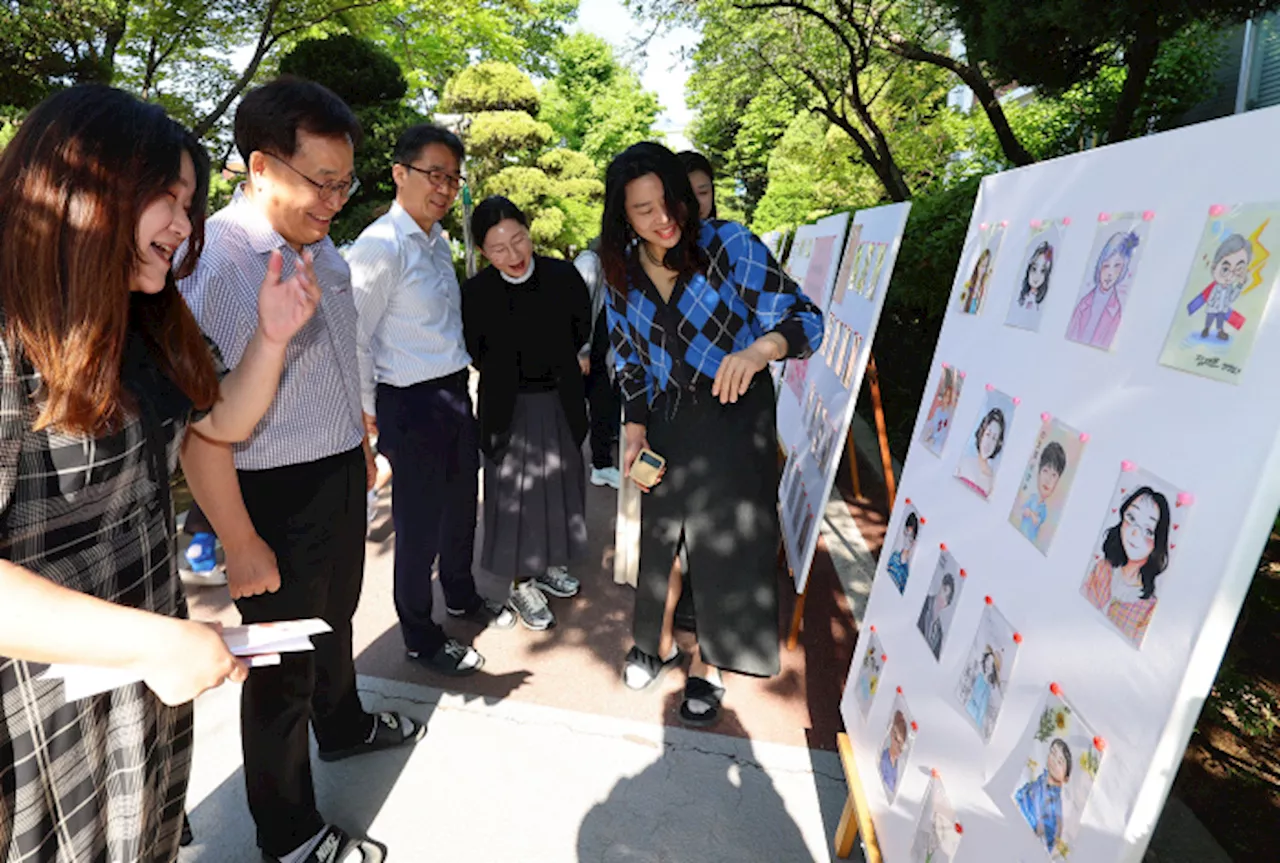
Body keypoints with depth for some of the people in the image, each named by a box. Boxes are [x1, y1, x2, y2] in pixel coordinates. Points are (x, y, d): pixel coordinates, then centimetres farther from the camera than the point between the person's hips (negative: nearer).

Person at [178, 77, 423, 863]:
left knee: (335, 618, 29)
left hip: (343, 477, 8)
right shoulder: (213, 261, -22)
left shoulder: (324, 250, 4)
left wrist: (363, 443, 18)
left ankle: (343, 727, 57)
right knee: (282, 665, 11)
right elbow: (199, 420, -23)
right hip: (275, 496, -8)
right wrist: (241, 544, -20)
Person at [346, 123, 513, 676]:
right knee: (419, 522, 6)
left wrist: (460, 382, 16)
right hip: (412, 402, -8)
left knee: (460, 505, 22)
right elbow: (354, 338, -17)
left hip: (457, 392, 8)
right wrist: (369, 413, -11)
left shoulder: (438, 241, 10)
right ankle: (419, 637, 28)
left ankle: (461, 596, 47)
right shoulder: (380, 247, -16)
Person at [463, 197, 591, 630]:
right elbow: (475, 355, -3)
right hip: (509, 410, -3)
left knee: (558, 487, 17)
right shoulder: (475, 292, -13)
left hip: (560, 403, 3)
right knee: (514, 495, 7)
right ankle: (521, 585, 26)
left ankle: (548, 566, 40)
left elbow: (581, 331, 5)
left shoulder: (563, 275, -8)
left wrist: (555, 365, 6)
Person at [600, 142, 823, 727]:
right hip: (666, 421, 4)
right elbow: (630, 361, 9)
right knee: (661, 536, 14)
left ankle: (706, 667, 28)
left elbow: (803, 318, -17)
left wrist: (758, 349, -38)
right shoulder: (622, 272, 0)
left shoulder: (730, 246, -14)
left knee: (725, 543, 4)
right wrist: (636, 431, -1)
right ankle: (659, 643, 40)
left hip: (736, 415, -3)